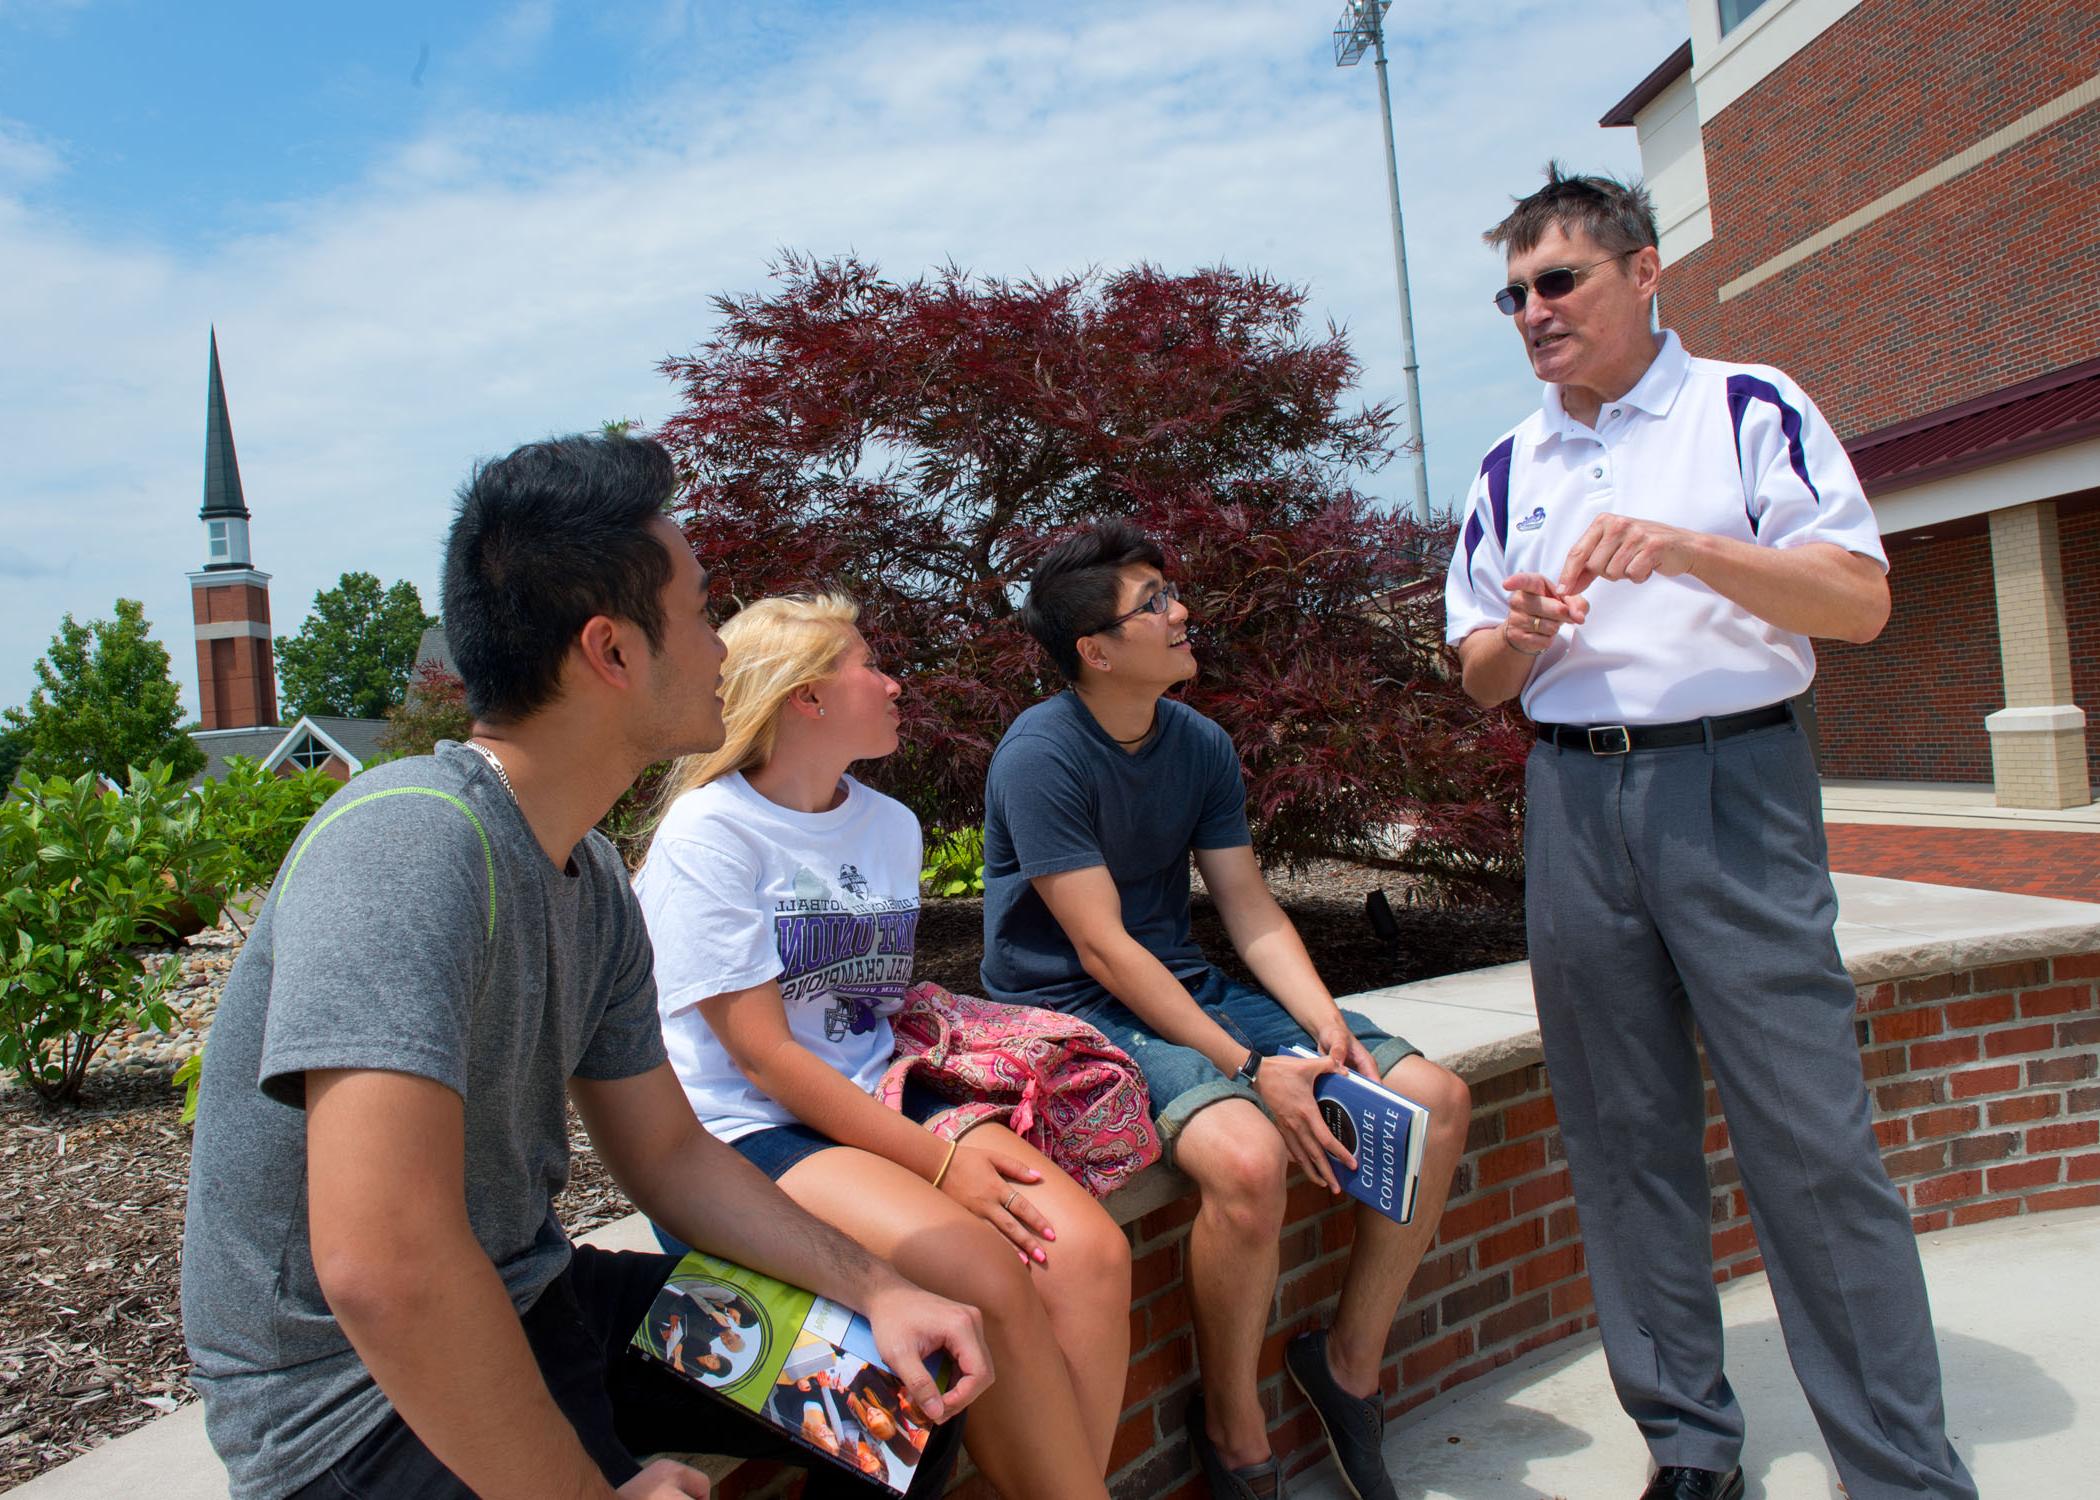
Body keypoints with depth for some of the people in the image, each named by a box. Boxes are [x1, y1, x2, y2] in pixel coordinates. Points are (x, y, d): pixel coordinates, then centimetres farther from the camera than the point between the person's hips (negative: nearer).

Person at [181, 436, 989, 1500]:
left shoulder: (592, 879, 2)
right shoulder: (409, 843, -27)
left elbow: (665, 1151, 10)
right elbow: (380, 1263, -35)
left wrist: (877, 1287, 0)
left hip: (526, 1304, 8)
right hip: (367, 1402, -8)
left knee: (917, 1377, 8)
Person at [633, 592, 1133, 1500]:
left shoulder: (891, 826, 12)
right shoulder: (709, 831, -10)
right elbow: (760, 1053, -14)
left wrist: (957, 1121, 1)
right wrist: (939, 1161, -18)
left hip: (879, 1102, 6)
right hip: (751, 1131, -6)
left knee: (1091, 1254, -19)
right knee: (989, 1280, -29)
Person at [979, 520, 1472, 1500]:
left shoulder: (1201, 746, 5)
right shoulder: (1040, 756, -16)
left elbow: (1253, 914, 6)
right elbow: (1101, 949, -21)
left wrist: (1327, 1024, -12)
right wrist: (1248, 1067, -26)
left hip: (1186, 990, 8)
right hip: (1074, 1014, -7)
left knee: (1435, 1099, -3)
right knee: (1246, 1154, -35)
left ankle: (1350, 1359, 12)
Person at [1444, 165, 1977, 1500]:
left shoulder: (1749, 410, 4)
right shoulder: (1510, 469, 15)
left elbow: (1861, 601, -5)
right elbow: (1481, 679, 16)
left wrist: (1689, 549, -17)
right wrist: (1525, 632, -6)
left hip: (1732, 783, -4)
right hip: (1573, 799, 4)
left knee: (1812, 1135, -6)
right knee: (1627, 1138, 7)